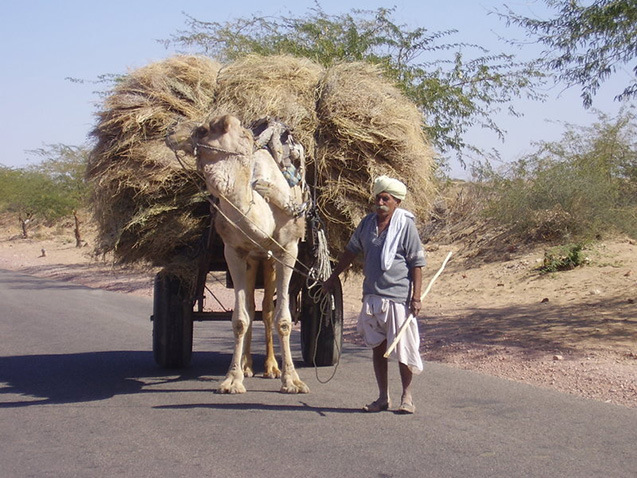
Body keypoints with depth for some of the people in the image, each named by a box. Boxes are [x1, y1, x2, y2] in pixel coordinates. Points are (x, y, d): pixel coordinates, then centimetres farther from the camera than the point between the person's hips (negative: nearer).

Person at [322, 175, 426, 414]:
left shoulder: (406, 226, -7)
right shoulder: (367, 223, 7)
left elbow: (417, 263, -7)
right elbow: (350, 251, 20)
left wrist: (416, 296, -13)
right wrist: (332, 277, 25)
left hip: (399, 297, -5)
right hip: (372, 295, 5)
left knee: (403, 349, -1)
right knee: (377, 347, 9)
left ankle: (406, 396, 14)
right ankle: (383, 397, 18)